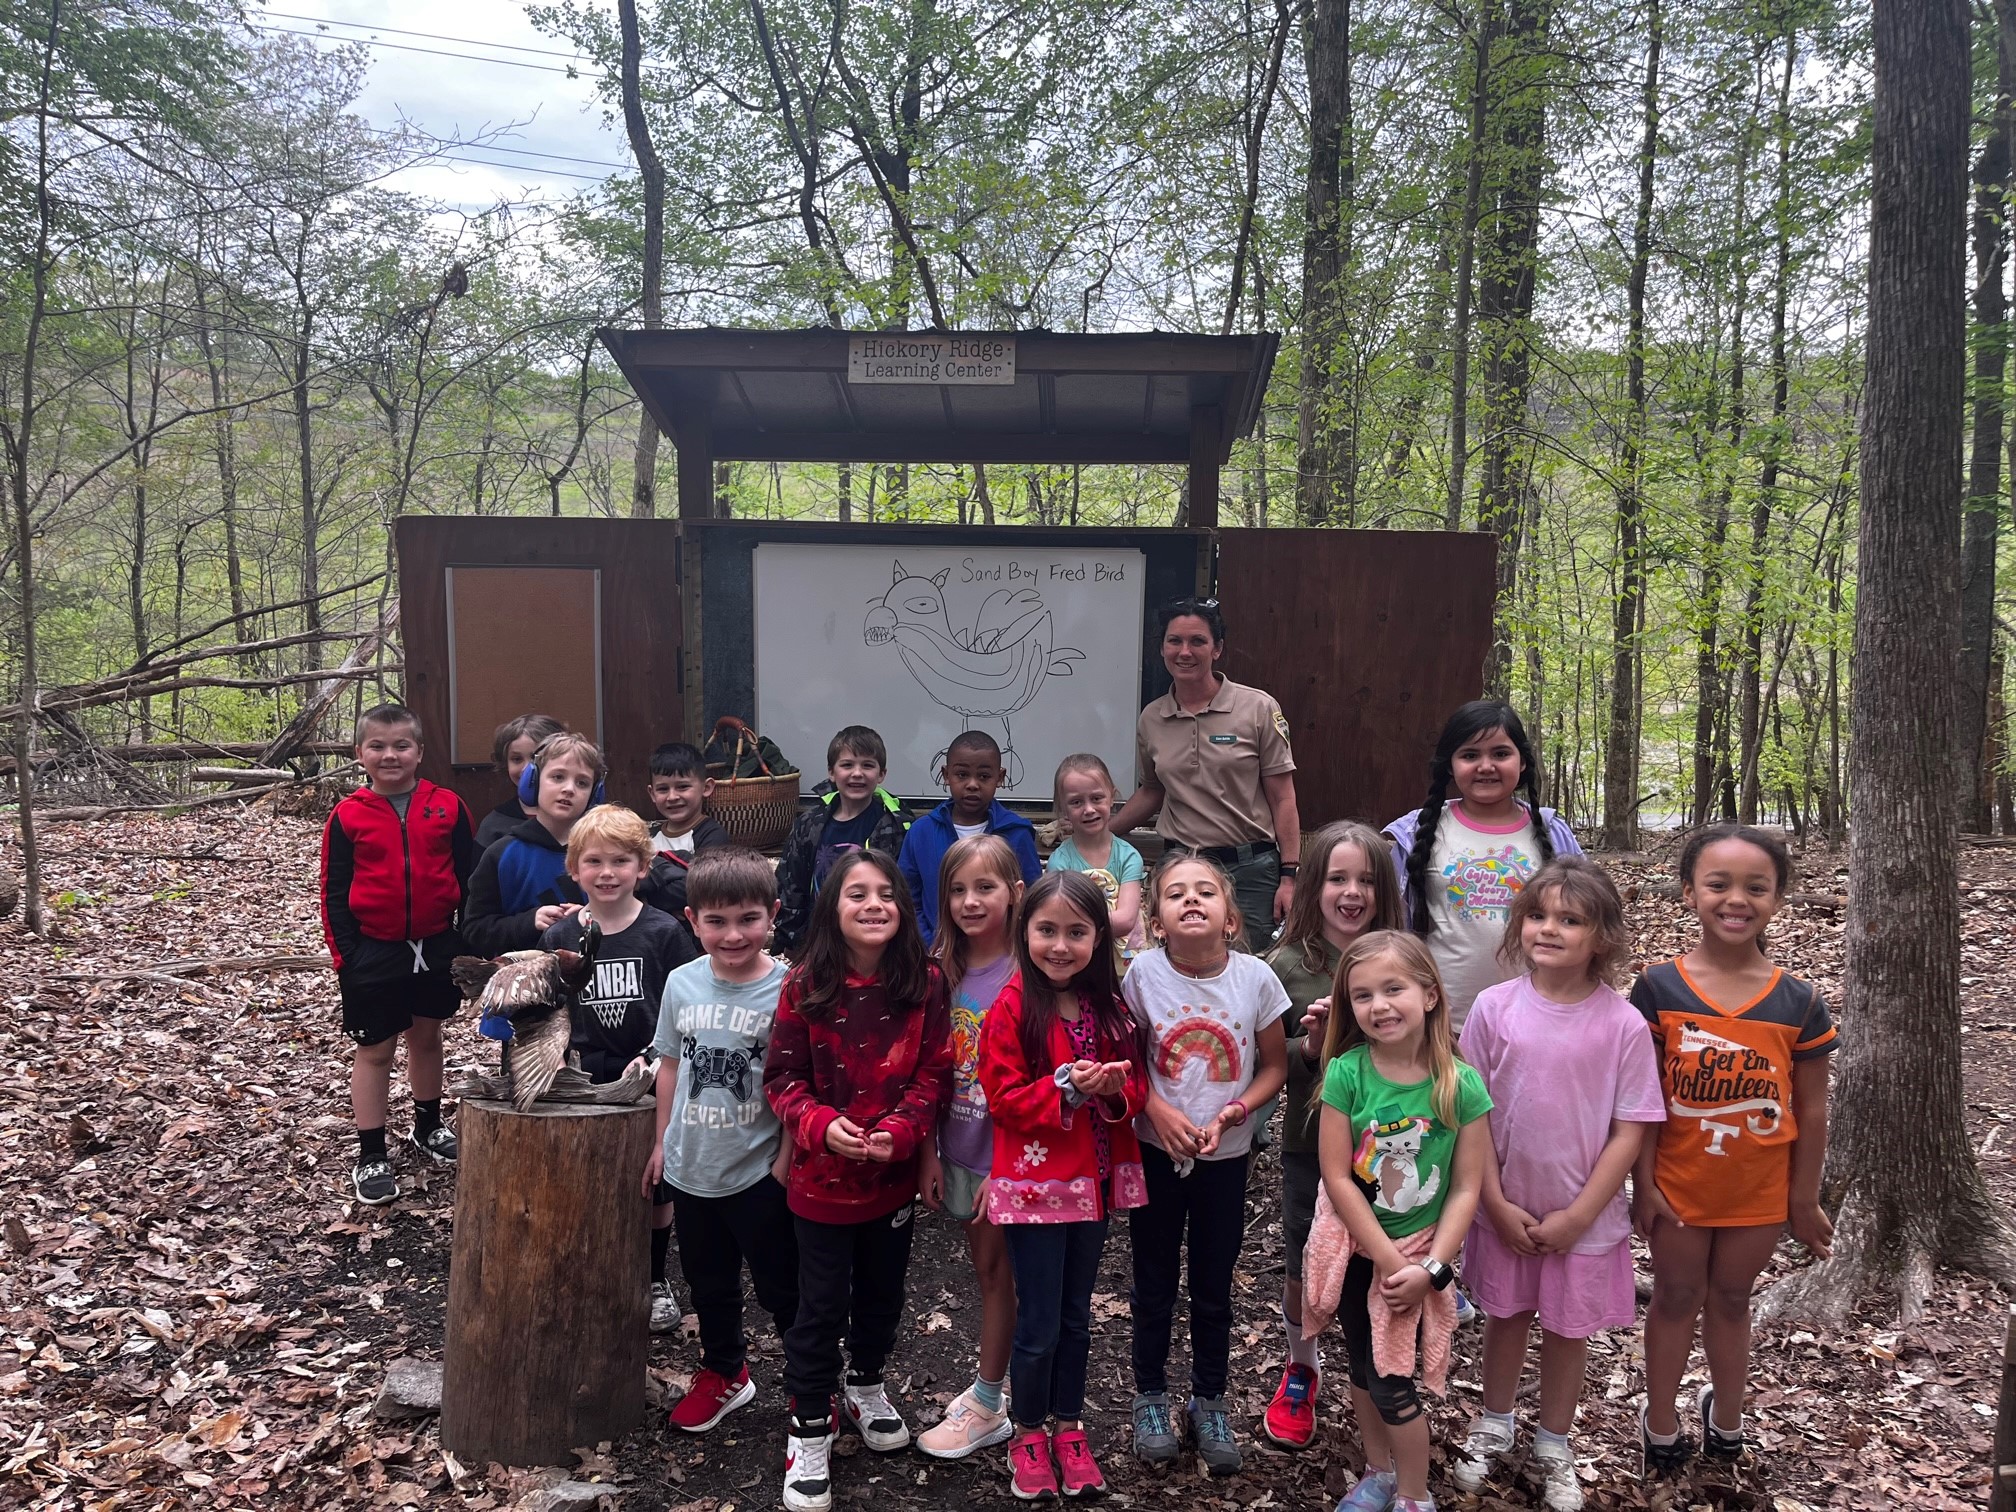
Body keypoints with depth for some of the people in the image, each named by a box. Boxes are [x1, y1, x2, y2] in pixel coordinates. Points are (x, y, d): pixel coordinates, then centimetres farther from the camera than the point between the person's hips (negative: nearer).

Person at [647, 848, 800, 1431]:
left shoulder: (787, 990, -18)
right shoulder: (682, 983, -4)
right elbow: (671, 1065, 8)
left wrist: (787, 1158, -13)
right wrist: (662, 1142, 11)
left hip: (759, 1173, -5)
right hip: (690, 1167, 5)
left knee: (782, 1289, 10)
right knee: (708, 1284, 23)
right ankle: (724, 1374, 46)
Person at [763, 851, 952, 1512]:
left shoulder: (923, 983, -7)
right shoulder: (805, 986, -12)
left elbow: (934, 1072, -5)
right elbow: (783, 1078, -8)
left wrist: (900, 1129, -19)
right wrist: (821, 1125, -23)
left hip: (895, 1173, 3)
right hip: (823, 1176, -2)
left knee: (883, 1290, 21)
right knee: (822, 1303, 7)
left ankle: (865, 1384, 46)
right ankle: (809, 1426, 25)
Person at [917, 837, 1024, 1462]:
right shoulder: (942, 970, 0)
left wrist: (1006, 1167, -15)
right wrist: (928, 1152, 3)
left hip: (1008, 1152, -5)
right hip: (959, 1148, 5)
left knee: (997, 1271, 8)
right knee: (985, 1268, 17)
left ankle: (986, 1406, 22)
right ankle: (996, 1379, 32)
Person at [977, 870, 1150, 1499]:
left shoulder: (1109, 1006, 1)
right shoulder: (1012, 1008, -14)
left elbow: (1135, 1084, 5)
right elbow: (1004, 1099, -14)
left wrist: (1117, 1089, -17)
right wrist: (1066, 1088, -27)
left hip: (1094, 1181, 5)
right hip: (1035, 1183, -5)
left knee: (1076, 1316, 18)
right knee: (1038, 1325, 6)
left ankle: (1068, 1428, 36)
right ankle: (1027, 1435, 28)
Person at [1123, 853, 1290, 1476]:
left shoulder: (1255, 977, -13)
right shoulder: (1143, 973, -14)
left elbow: (1274, 1065, -2)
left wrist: (1231, 1113, -16)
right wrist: (1158, 1111, -18)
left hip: (1226, 1156, 1)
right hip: (1156, 1151, 0)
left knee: (1214, 1289, 15)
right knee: (1154, 1284, 14)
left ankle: (1209, 1402, 36)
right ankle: (1151, 1394, 35)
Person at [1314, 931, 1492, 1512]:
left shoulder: (1461, 1085, -16)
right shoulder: (1346, 1073, -17)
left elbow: (1466, 1188, -11)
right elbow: (1337, 1177, -15)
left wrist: (1429, 1267, -16)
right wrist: (1388, 1260, -15)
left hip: (1420, 1249, -1)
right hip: (1355, 1245, 1)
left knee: (1391, 1380, 2)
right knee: (1363, 1366, 17)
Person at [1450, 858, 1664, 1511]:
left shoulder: (1623, 1024, -14)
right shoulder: (1494, 1007, -12)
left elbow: (1629, 1132, -10)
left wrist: (1577, 1215, -12)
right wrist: (1498, 1205, -9)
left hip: (1583, 1217, -1)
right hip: (1506, 1210, 1)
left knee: (1568, 1328, 15)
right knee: (1505, 1315, 19)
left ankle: (1554, 1446, 37)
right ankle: (1494, 1428, 41)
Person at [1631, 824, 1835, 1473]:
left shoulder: (1799, 1001, -10)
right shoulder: (1659, 988, -14)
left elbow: (1811, 1110, -2)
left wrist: (1804, 1200, 2)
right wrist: (1644, 1185, -8)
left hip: (1760, 1191, 1)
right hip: (1678, 1183, -1)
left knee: (1730, 1299, 19)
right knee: (1676, 1297, 16)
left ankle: (1726, 1415, 41)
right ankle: (1661, 1420, 34)